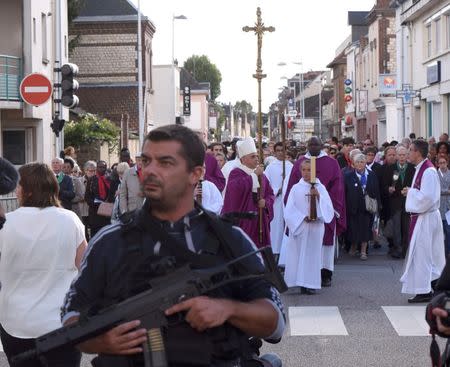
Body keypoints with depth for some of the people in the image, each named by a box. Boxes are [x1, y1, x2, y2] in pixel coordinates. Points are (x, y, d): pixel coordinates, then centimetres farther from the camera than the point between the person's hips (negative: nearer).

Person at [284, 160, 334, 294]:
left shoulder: (320, 187, 6)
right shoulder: (296, 188, 5)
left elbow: (328, 208, -2)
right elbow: (289, 210, -1)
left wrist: (318, 196, -16)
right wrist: (303, 217, -13)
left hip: (315, 227, 0)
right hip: (299, 227, 0)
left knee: (312, 254, 0)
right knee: (298, 253, -2)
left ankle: (311, 282, 2)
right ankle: (301, 282, 2)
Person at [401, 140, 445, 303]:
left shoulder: (428, 171, -19)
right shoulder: (420, 169, 11)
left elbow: (427, 197, -25)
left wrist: (410, 192, -13)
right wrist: (410, 192, 6)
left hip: (425, 218, -10)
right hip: (420, 216, 10)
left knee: (421, 254, -5)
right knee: (429, 255, 14)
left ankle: (424, 291, 1)